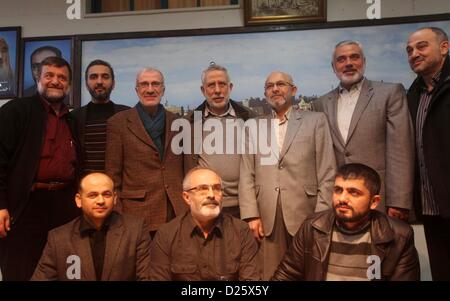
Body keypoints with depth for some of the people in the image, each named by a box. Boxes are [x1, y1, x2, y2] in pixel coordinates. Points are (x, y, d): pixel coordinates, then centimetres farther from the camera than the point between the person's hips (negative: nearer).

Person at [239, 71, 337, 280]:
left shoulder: (315, 121, 6)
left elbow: (327, 174, 0)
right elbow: (247, 175, 8)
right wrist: (251, 215, -2)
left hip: (305, 216, -1)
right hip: (266, 219, 2)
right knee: (270, 275, 6)